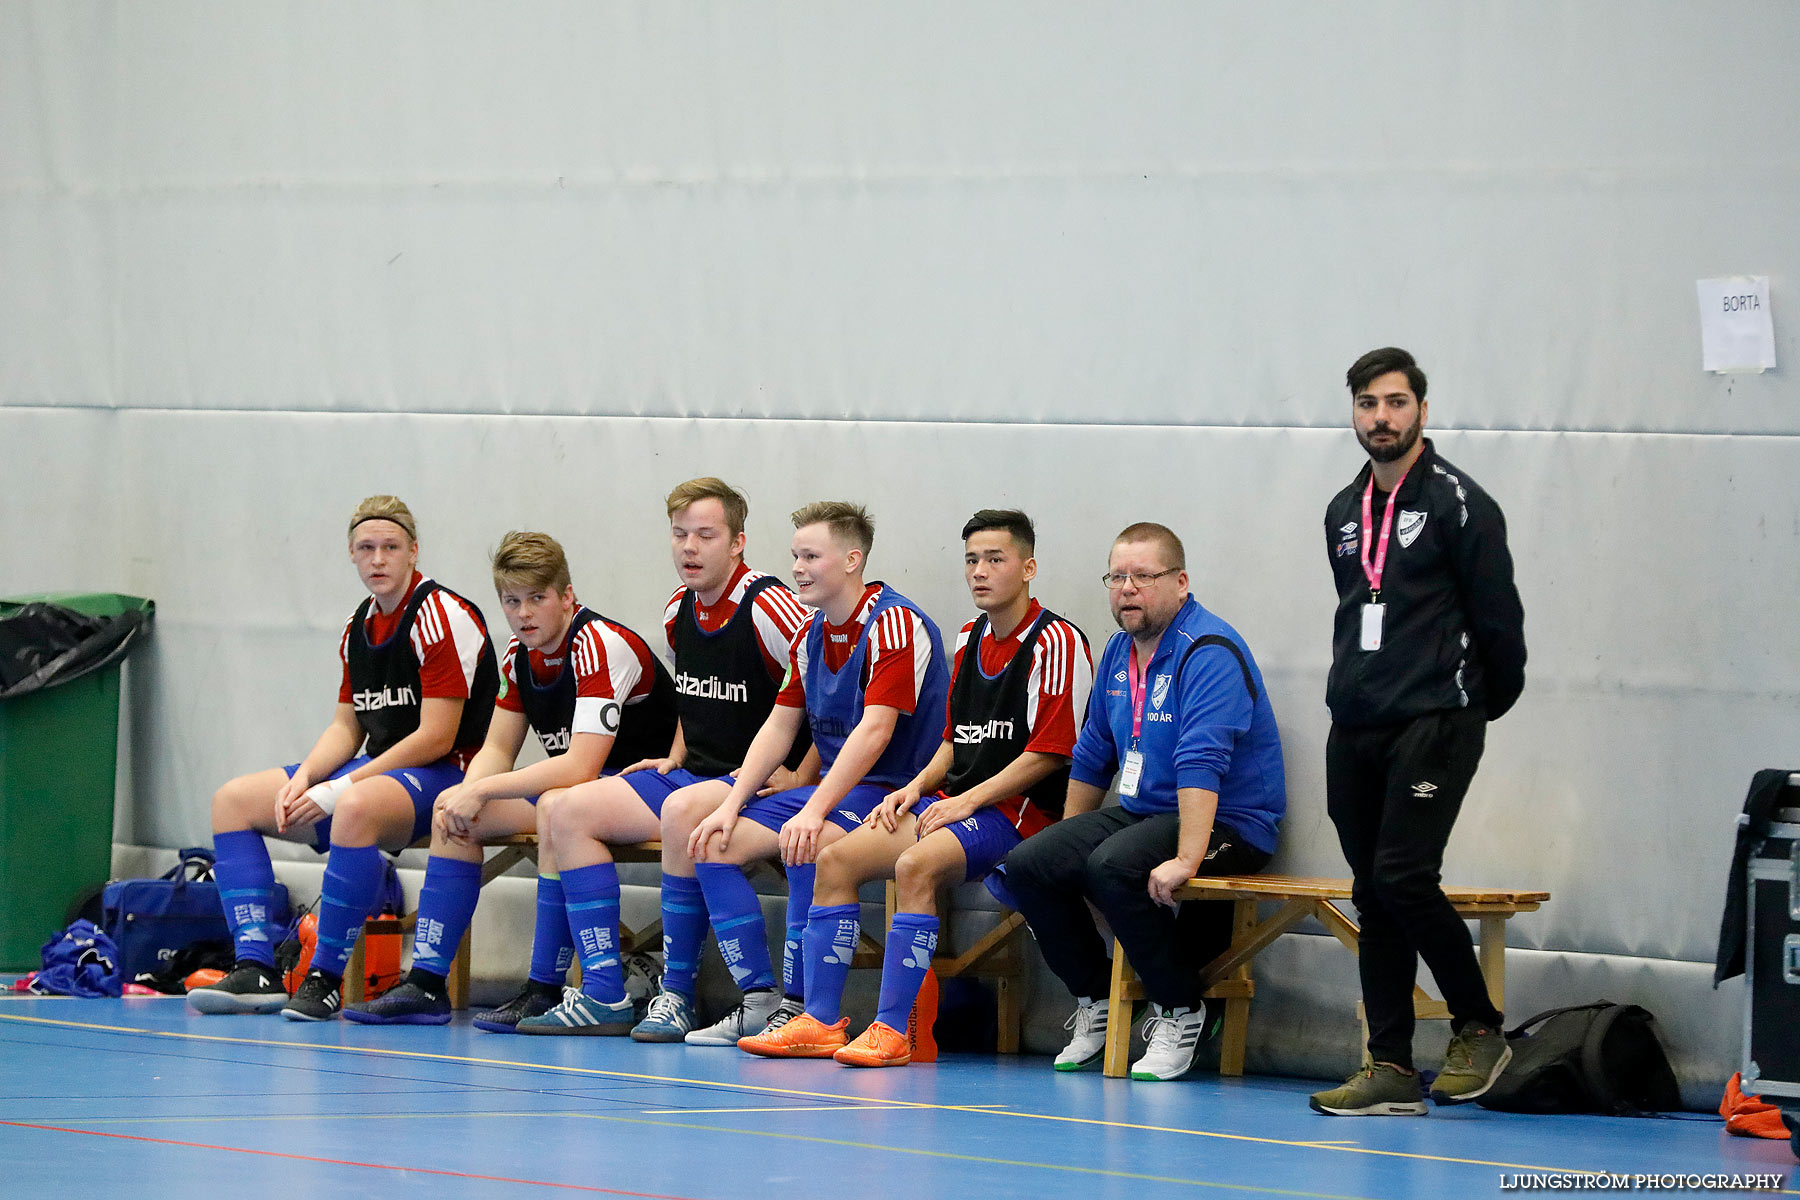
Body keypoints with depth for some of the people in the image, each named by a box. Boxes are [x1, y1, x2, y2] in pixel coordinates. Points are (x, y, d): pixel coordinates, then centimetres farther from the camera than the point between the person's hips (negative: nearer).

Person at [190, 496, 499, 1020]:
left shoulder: (442, 617, -14)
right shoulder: (360, 626, 12)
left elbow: (436, 738, -19)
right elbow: (347, 726, 15)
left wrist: (339, 791, -20)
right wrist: (303, 778, -7)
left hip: (443, 775, -10)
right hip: (379, 771, 10)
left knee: (356, 807, -41)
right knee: (234, 800, 3)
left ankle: (325, 978, -33)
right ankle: (256, 971, -11)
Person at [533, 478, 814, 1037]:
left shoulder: (766, 608, -17)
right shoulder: (678, 612, 9)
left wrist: (799, 778, -19)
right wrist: (675, 756, 13)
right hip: (694, 775, 9)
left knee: (685, 810, -37)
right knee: (573, 811, -1)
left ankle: (676, 996, -26)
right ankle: (603, 995, -6)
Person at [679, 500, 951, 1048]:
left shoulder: (894, 624, -16)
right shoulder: (812, 634, 13)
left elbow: (874, 731, -24)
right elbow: (780, 725, 15)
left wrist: (814, 811, -31)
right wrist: (731, 804, 3)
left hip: (892, 791, -9)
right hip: (834, 788, 9)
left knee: (807, 844, -35)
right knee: (715, 842, -1)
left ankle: (799, 1007, -25)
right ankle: (758, 1002, -3)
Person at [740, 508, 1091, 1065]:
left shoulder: (1054, 642, -9)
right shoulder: (970, 639, 18)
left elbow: (1048, 753, -14)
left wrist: (968, 801, -16)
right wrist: (918, 787, 5)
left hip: (1018, 810, -9)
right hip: (957, 802, 9)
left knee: (916, 864, -34)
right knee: (836, 859, -7)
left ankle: (892, 1030, -34)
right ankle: (820, 1021, -9)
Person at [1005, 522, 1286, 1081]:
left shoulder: (1209, 652, -17)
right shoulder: (1120, 652, 12)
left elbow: (1201, 766, -28)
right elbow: (1092, 756, 23)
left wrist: (1185, 859, -37)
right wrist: (1065, 843, 21)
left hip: (1226, 823, -8)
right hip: (1141, 813, 8)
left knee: (1112, 867, -33)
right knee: (1028, 864, -8)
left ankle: (1182, 1010, -15)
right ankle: (1096, 999, 8)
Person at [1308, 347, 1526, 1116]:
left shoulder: (1457, 503, -6)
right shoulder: (1344, 513, 15)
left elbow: (1498, 619, -3)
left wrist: (1484, 704, 7)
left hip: (1434, 724, -7)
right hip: (1355, 732, 7)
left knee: (1402, 875, -17)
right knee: (1372, 895, 4)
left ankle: (1478, 1028, 0)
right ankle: (1391, 1069, 4)